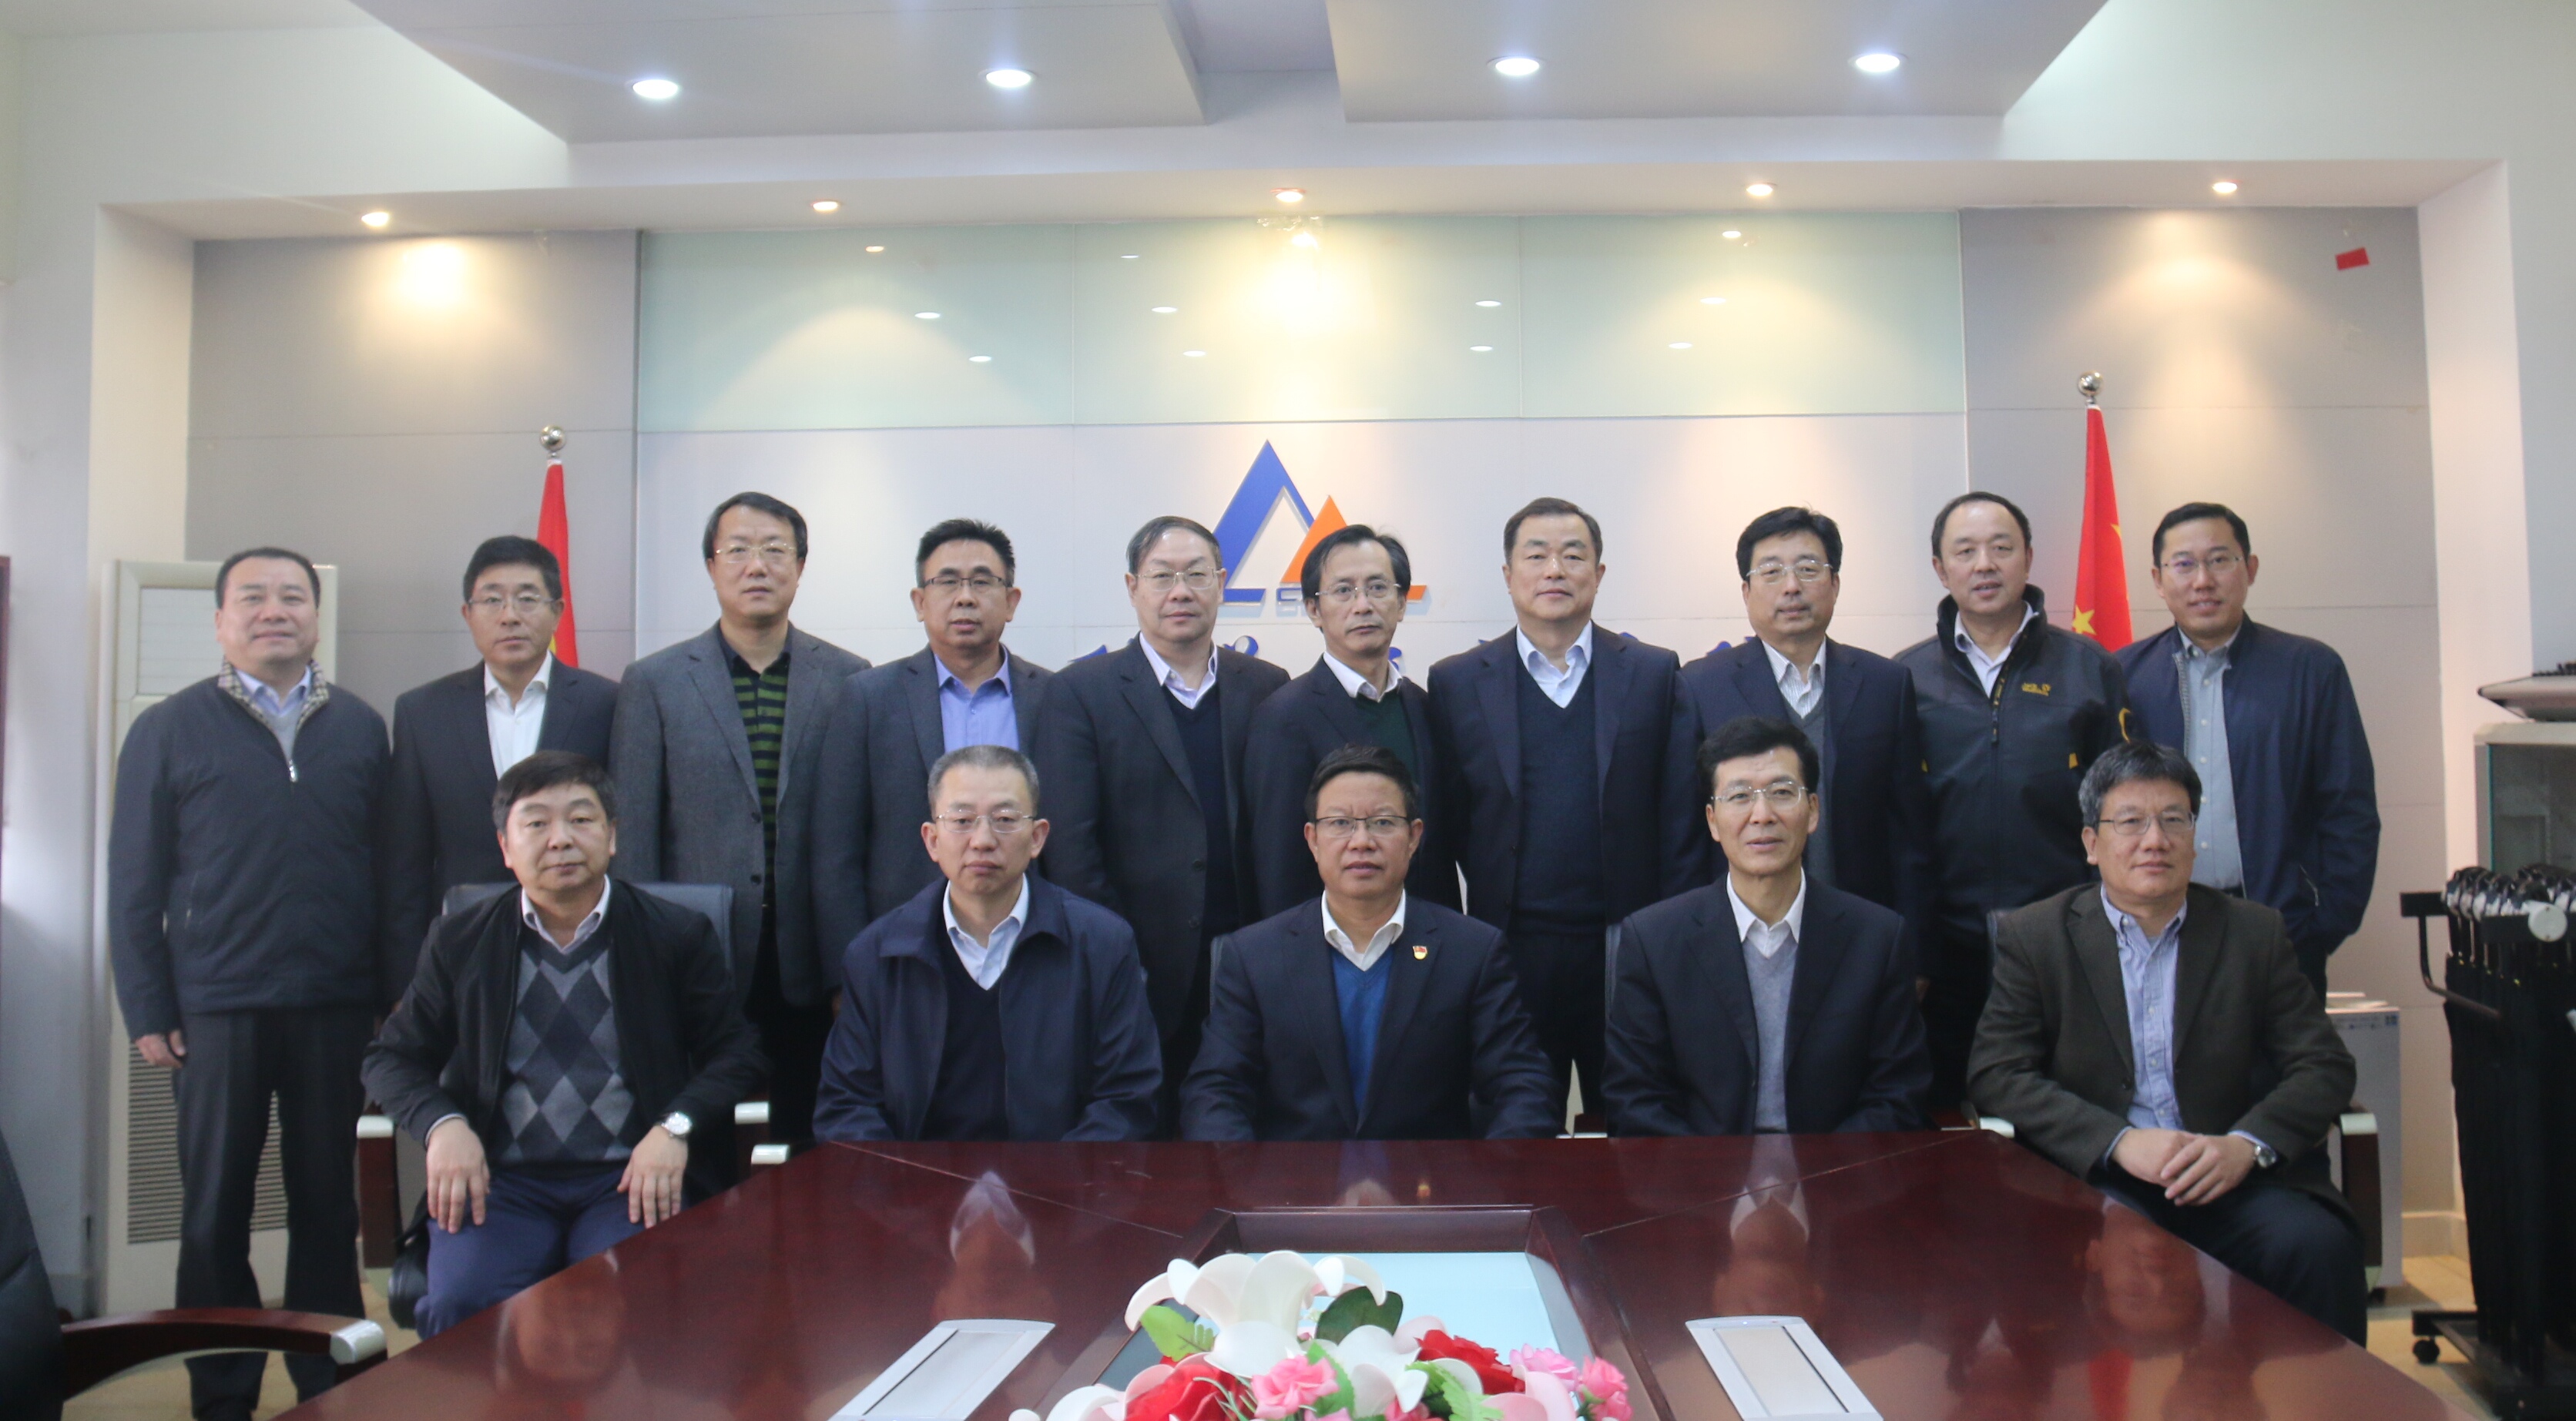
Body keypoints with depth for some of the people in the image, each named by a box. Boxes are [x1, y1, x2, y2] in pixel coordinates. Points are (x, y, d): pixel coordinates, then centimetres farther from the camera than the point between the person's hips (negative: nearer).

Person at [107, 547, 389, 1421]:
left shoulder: (361, 728, 6)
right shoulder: (169, 730, 2)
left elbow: (388, 865, 4)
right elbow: (135, 881, 2)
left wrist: (392, 991, 0)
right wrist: (147, 1012, -3)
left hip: (336, 1006, 1)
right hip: (216, 1009, -1)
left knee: (328, 1203, 10)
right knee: (215, 1213, 9)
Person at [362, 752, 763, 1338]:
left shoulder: (678, 936, 7)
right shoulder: (460, 943, 12)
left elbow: (735, 1053, 7)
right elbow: (393, 1058, 16)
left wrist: (675, 1128, -12)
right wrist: (443, 1125, -5)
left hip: (632, 1177, -1)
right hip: (499, 1178, 2)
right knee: (460, 1303, -28)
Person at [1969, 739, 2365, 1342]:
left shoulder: (2255, 933, 11)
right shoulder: (2034, 937, 5)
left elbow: (2324, 1067, 6)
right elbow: (1996, 1074, -4)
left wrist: (2247, 1144, -14)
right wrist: (2120, 1141, -17)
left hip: (2230, 1178, 2)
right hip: (2096, 1178, -2)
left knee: (2317, 1243, -27)